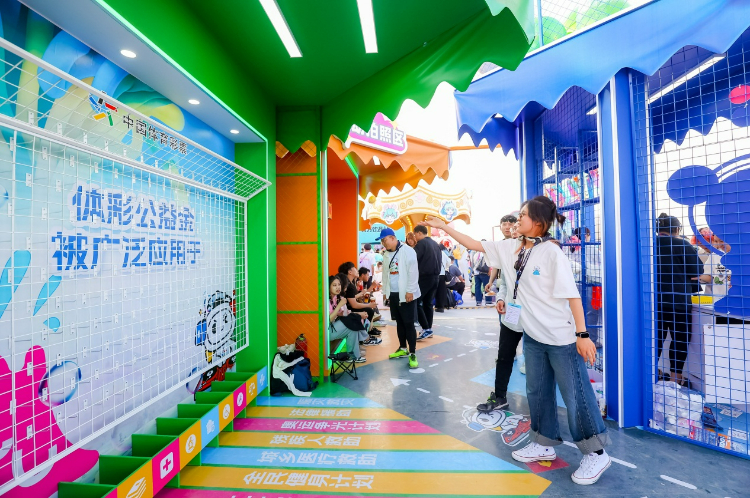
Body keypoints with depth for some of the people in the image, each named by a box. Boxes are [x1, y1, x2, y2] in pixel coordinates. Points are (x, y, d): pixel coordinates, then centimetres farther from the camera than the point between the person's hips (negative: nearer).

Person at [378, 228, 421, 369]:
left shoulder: (407, 251, -11)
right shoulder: (386, 254, 10)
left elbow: (413, 272, -14)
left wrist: (410, 291, -16)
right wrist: (385, 291, 12)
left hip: (406, 294, -6)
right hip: (393, 294, 6)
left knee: (408, 323, -2)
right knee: (399, 322, 15)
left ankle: (412, 353, 9)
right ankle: (402, 349, 29)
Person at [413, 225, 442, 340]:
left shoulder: (421, 243, -10)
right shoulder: (435, 244, 15)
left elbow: (414, 260, -14)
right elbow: (440, 260, 18)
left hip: (424, 277, -8)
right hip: (435, 276, 8)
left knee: (416, 302, -3)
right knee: (428, 303, 13)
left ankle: (426, 329, -7)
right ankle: (429, 329, 16)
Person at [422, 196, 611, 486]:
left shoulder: (551, 251, -17)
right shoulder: (511, 248, 1)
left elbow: (572, 294, -16)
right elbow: (475, 245, 5)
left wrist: (582, 334, -17)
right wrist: (443, 226, 6)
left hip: (561, 336, -7)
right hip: (532, 334, 7)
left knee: (576, 395, 7)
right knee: (537, 391, 18)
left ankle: (596, 453, 29)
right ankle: (545, 444, 37)